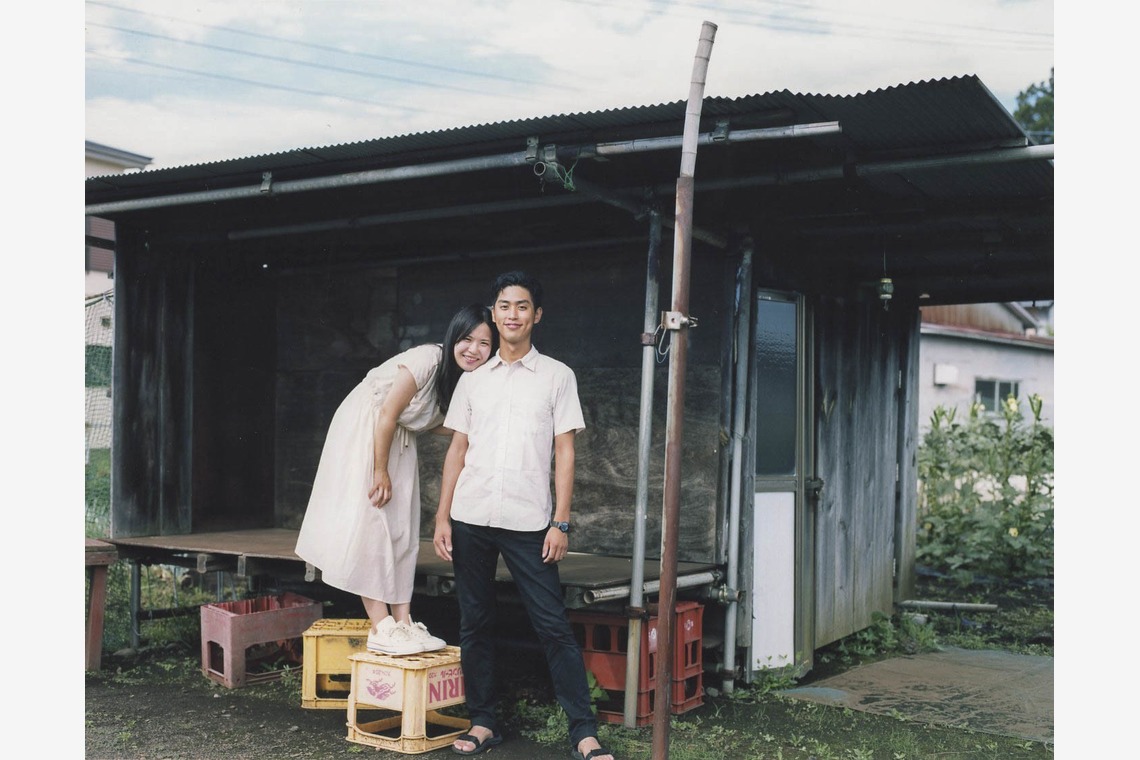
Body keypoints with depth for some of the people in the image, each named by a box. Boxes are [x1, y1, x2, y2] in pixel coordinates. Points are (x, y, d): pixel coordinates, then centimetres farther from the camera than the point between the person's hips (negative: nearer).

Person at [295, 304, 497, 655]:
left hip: (399, 440, 9)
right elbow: (387, 415, -23)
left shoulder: (466, 379, -3)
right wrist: (380, 472, -17)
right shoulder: (427, 360, -28)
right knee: (369, 526, -10)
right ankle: (381, 629, -11)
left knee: (402, 533, 4)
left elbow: (434, 424, 0)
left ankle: (403, 623, 7)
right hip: (363, 432, -9)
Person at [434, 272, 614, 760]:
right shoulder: (472, 380, 13)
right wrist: (442, 518, 5)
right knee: (475, 624, 8)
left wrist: (560, 523, -6)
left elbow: (565, 454, 2)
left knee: (554, 626, -4)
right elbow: (456, 451, 13)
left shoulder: (557, 376, 5)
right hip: (470, 519, 3)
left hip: (528, 521, -3)